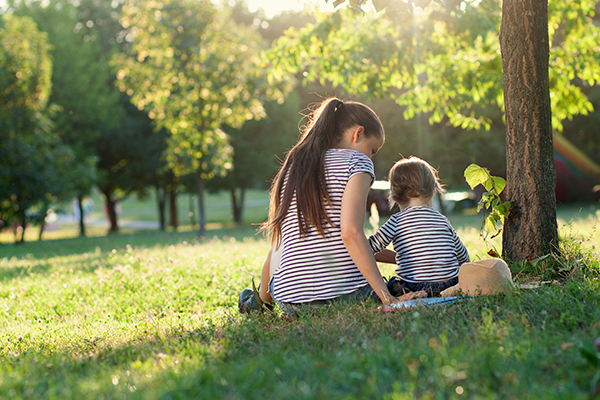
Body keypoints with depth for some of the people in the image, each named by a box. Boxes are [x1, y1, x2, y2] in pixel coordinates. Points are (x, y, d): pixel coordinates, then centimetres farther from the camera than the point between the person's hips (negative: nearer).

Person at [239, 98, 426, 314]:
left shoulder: (292, 169, 14)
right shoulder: (356, 161, -2)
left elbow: (277, 248, 14)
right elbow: (350, 233, -17)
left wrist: (262, 298, 25)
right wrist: (386, 297, -17)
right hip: (347, 295, -4)